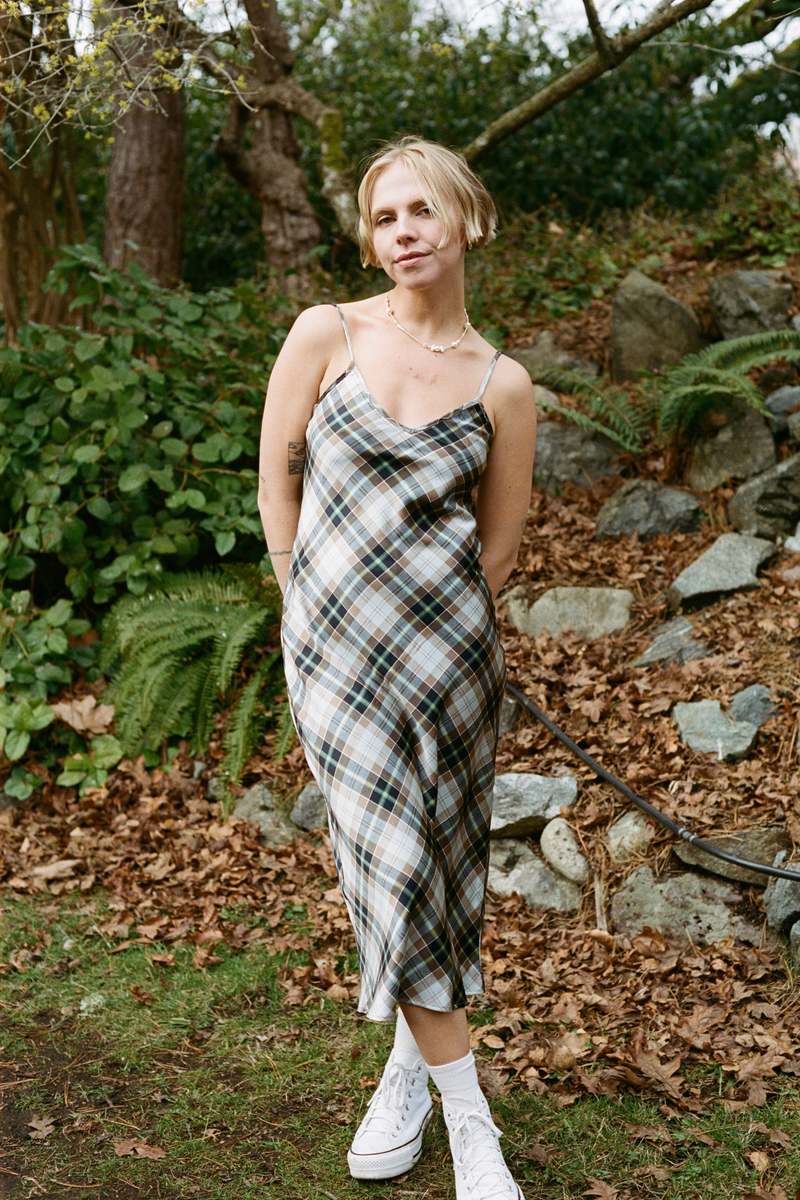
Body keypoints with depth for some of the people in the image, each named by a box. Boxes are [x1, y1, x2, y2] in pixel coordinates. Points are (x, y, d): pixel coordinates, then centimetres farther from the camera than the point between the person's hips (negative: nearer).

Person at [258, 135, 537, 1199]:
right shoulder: (326, 334, 0)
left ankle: (413, 1057, 31)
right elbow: (278, 481, 4)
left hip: (444, 640, 1)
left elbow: (498, 546, 9)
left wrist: (431, 628, 5)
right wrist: (314, 612, 4)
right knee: (392, 857, -1)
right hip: (332, 641, 0)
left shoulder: (503, 385, 2)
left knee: (433, 858, 8)